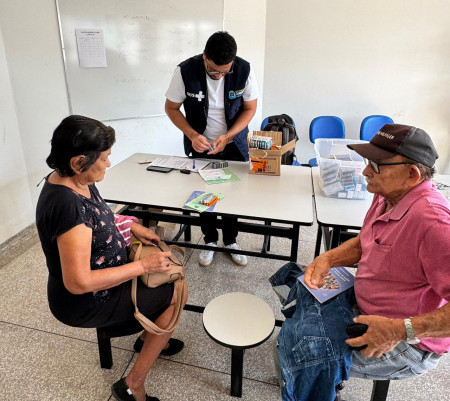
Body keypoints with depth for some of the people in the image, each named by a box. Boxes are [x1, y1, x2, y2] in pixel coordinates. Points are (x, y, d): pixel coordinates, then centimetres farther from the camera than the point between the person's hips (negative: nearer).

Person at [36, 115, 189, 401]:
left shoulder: (77, 181, -6)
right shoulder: (67, 204, -35)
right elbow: (79, 283, -33)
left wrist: (132, 227, 0)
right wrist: (143, 266, -27)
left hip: (102, 272, 9)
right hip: (86, 302, -9)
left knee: (171, 266, 12)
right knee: (177, 292, -6)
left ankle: (150, 337, 31)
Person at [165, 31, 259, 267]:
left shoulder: (244, 70, -19)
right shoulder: (185, 71, -21)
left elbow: (250, 108, -7)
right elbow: (171, 108, -9)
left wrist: (227, 136, -20)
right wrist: (192, 135, -23)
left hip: (233, 145, 1)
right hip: (200, 145, 0)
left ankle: (231, 241, 30)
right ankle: (210, 241, 31)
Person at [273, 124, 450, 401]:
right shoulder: (387, 196, -4)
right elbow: (364, 243, 12)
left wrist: (402, 330, -34)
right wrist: (328, 258, -5)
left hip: (406, 343, -9)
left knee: (304, 349, -21)